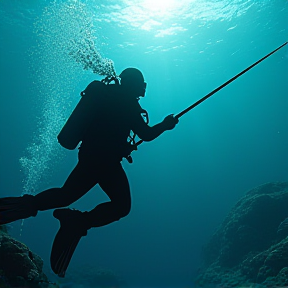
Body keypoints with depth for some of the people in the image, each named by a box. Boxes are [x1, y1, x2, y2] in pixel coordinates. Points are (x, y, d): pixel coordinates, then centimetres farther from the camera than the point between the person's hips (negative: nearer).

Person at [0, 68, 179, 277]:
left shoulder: (105, 93, 15)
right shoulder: (127, 102, -8)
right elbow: (146, 134, -10)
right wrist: (165, 124, 7)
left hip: (88, 156, 8)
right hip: (106, 160, -8)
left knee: (66, 195, 19)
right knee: (121, 205, 2)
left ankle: (30, 204, -7)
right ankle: (81, 222, -18)